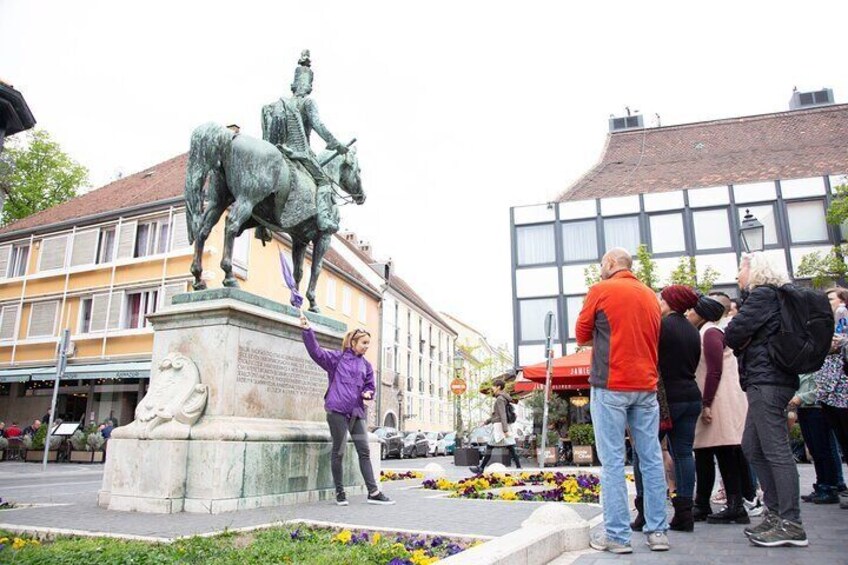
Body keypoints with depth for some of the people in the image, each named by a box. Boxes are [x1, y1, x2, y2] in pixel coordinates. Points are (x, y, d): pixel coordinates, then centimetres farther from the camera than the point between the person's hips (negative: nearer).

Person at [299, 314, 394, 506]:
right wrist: (307, 330, -21)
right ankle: (339, 492, 16)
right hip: (337, 410, -5)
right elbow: (316, 351, -9)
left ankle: (374, 492, 7)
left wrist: (367, 393, -1)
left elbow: (370, 386, 23)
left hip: (357, 412, 5)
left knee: (364, 451, 4)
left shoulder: (366, 365, 16)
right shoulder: (337, 358, 2)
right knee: (338, 452, 3)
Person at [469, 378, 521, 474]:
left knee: (489, 448, -1)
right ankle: (518, 467, 2)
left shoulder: (500, 399, -11)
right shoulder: (503, 398, 17)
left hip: (499, 426, -9)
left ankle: (481, 469, 5)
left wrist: (505, 430, -24)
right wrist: (486, 422, 29)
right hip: (504, 427, 9)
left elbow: (503, 415, -19)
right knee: (511, 448, 5)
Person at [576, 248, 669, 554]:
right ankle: (657, 531, 14)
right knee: (652, 459, 9)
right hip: (646, 386, 5)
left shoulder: (600, 291, -3)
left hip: (610, 385, -5)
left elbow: (582, 337, 3)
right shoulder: (650, 295, 11)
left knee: (613, 461, -2)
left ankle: (617, 535, 1)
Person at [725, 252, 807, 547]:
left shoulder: (763, 294, -8)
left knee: (776, 451, -8)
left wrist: (738, 341, 6)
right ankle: (775, 513, 18)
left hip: (766, 380, -10)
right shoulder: (773, 296, 22)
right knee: (752, 448, 12)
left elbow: (733, 333, -14)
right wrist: (744, 341, 2)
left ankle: (791, 524, -3)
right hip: (765, 381, 10)